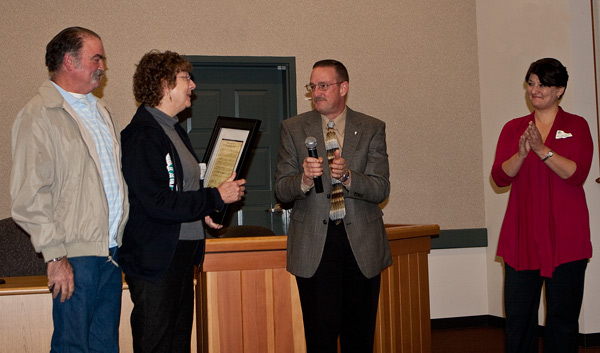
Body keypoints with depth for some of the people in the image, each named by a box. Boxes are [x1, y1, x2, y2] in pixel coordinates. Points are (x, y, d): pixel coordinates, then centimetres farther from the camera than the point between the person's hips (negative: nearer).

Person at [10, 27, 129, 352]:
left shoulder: (99, 110, 18)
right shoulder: (38, 115, -9)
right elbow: (29, 197, -14)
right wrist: (55, 255, -18)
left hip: (111, 249, 8)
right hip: (75, 254, -7)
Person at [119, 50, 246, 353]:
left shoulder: (173, 129, 15)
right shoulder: (141, 135, -16)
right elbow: (158, 203, -23)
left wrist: (204, 211, 7)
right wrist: (216, 197, -16)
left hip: (183, 252, 10)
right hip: (155, 257, -10)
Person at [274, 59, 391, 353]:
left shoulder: (372, 129, 4)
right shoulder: (293, 128, 6)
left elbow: (381, 190, -3)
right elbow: (281, 190, 2)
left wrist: (348, 176, -21)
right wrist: (304, 179, -19)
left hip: (362, 242, 1)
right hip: (313, 243, 0)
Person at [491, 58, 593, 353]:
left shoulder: (577, 126, 4)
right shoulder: (513, 128, 11)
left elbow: (577, 173, -9)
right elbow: (499, 176, 2)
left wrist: (542, 149, -19)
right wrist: (521, 154, -16)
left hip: (565, 237, -2)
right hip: (522, 236, 2)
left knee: (563, 315, 4)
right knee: (518, 315, 2)